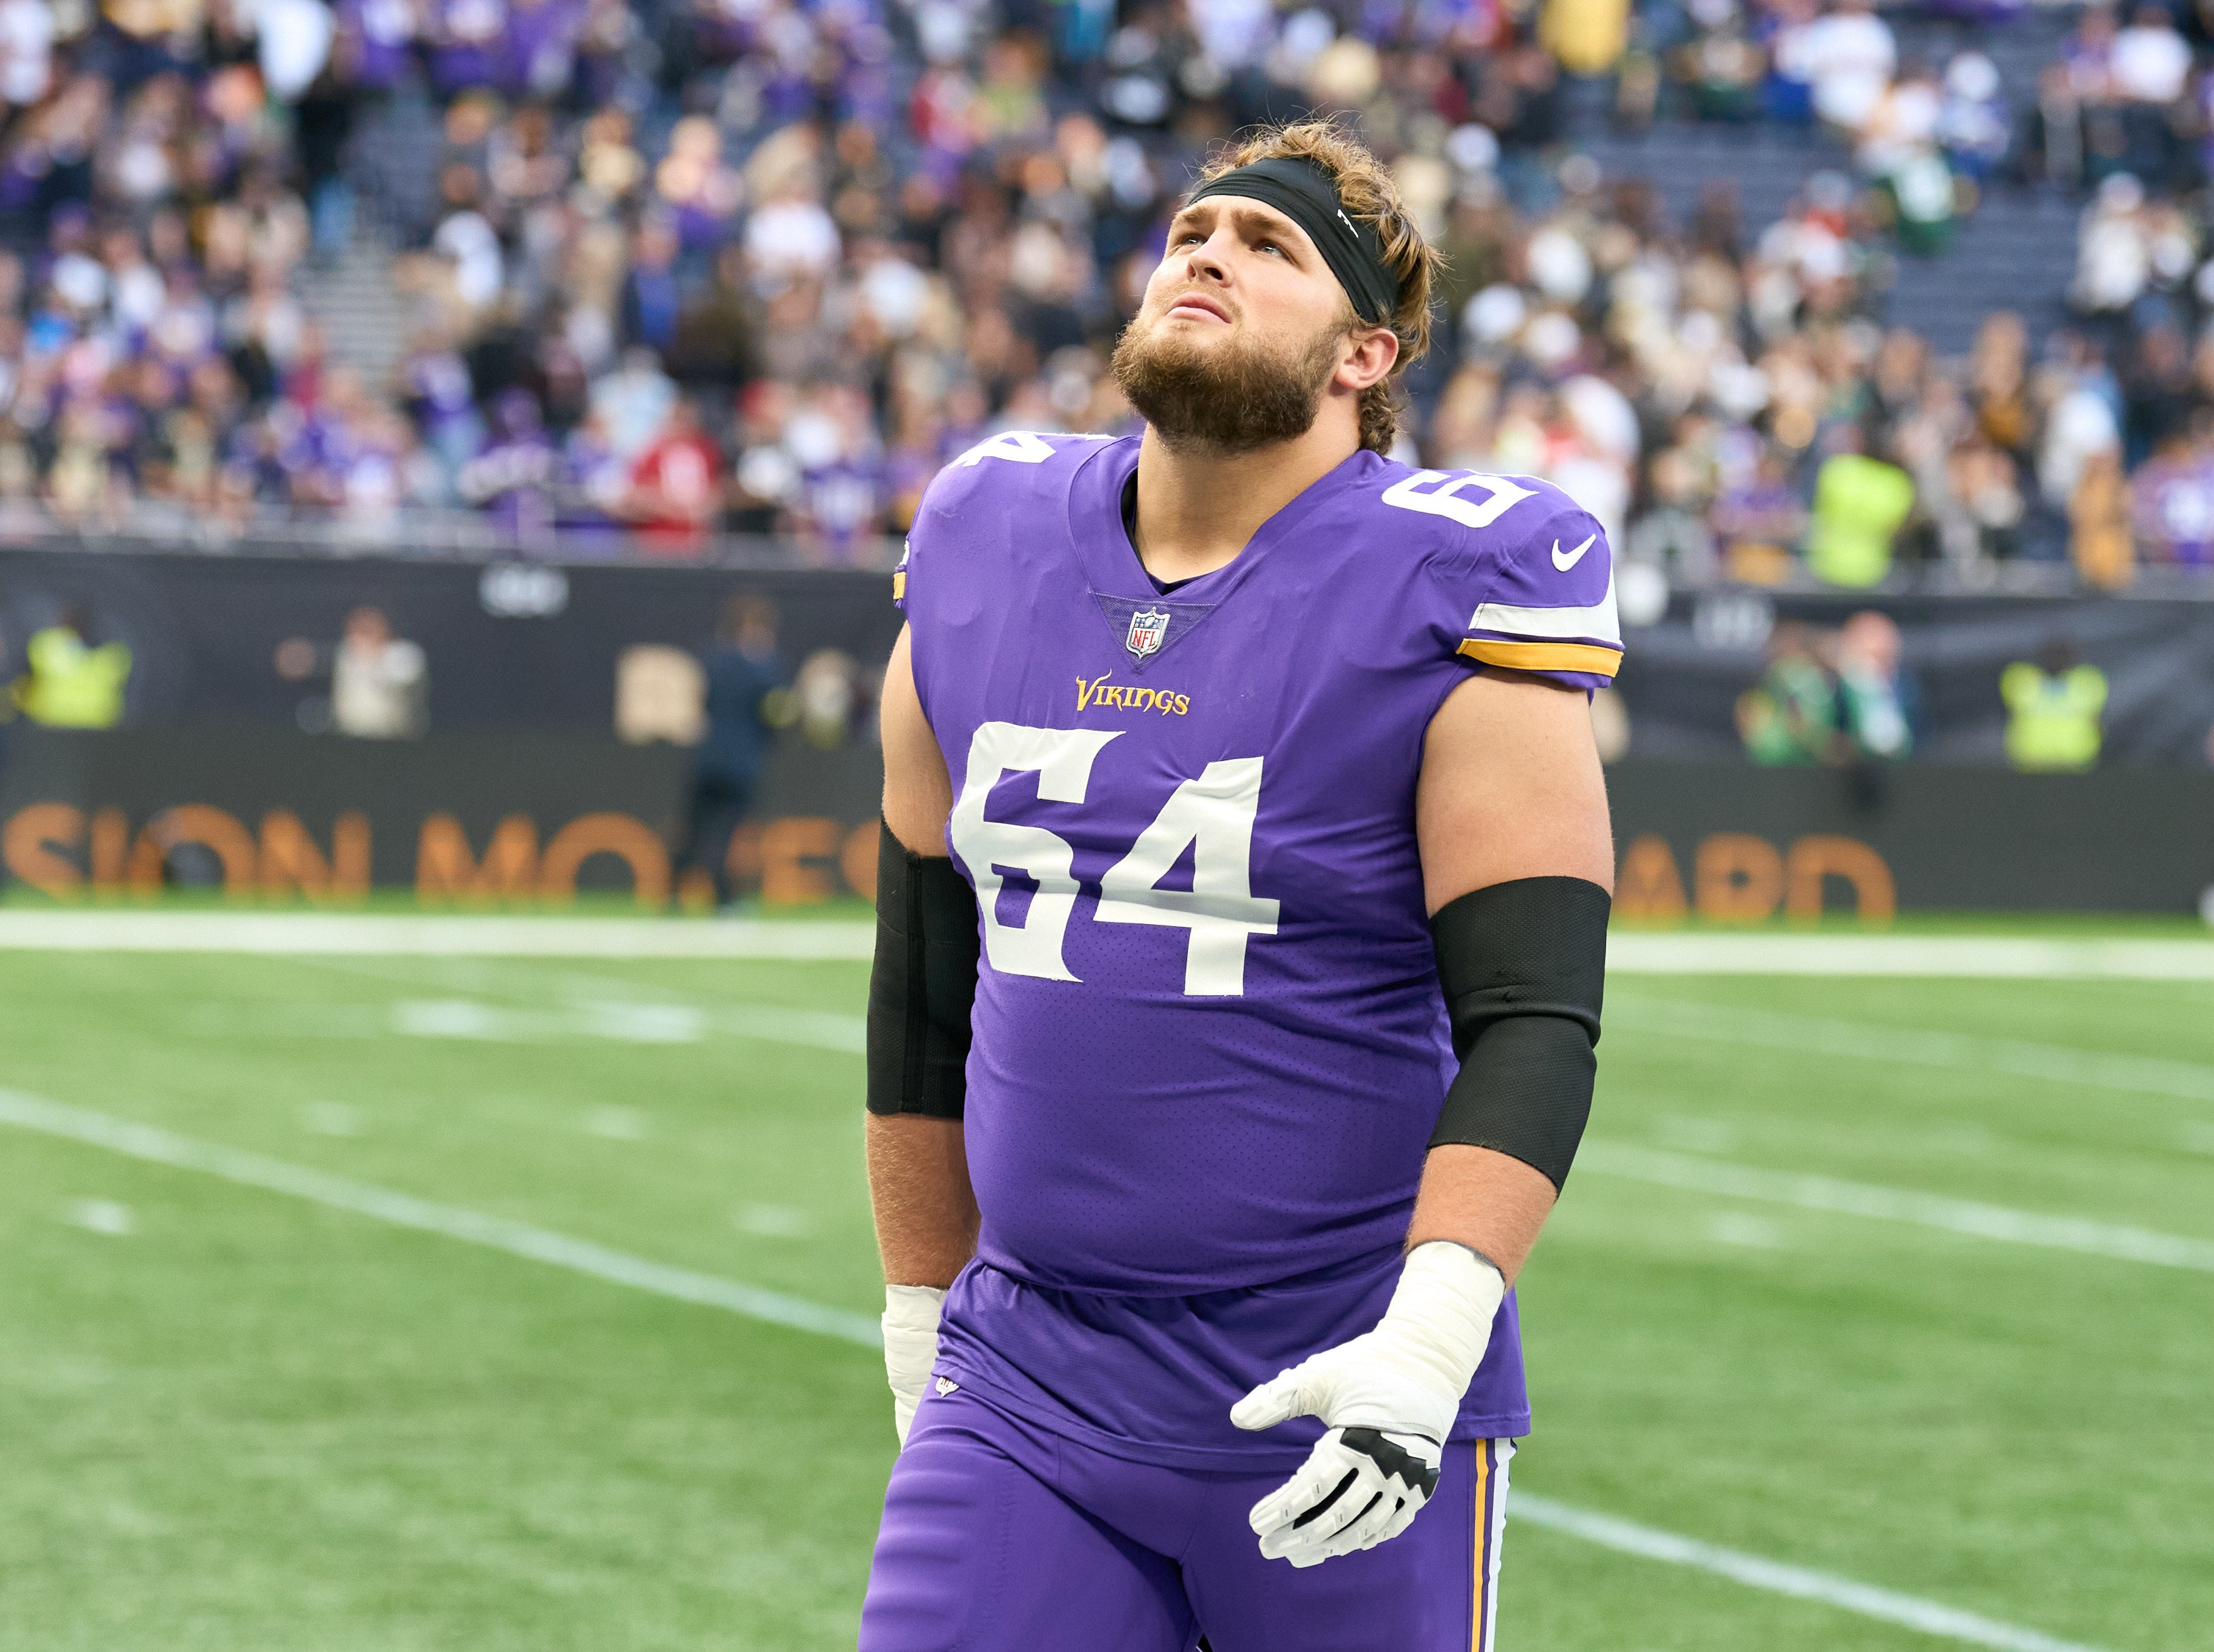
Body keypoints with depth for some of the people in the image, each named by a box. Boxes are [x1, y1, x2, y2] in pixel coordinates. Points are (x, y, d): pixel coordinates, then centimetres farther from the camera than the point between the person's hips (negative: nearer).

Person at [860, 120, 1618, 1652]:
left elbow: (1534, 1019, -13)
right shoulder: (989, 547, 8)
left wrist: (1428, 1335, -25)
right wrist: (922, 1312, 20)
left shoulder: (1451, 598, -7)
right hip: (1025, 1386, 4)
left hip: (1334, 1412, -4)